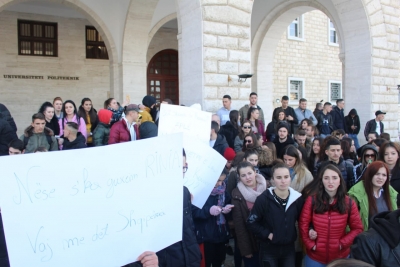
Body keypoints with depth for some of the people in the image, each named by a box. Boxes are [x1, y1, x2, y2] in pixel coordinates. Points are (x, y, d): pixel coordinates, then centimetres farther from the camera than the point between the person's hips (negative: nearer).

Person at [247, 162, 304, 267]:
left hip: (289, 248, 3)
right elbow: (251, 222, -10)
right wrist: (267, 234, -16)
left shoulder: (297, 198, -5)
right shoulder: (263, 198, -16)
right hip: (268, 249, -3)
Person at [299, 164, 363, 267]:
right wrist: (311, 245, -11)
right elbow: (303, 225, -5)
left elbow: (357, 228, 0)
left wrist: (342, 243, -9)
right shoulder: (312, 200, -9)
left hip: (341, 257, 1)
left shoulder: (349, 203, -5)